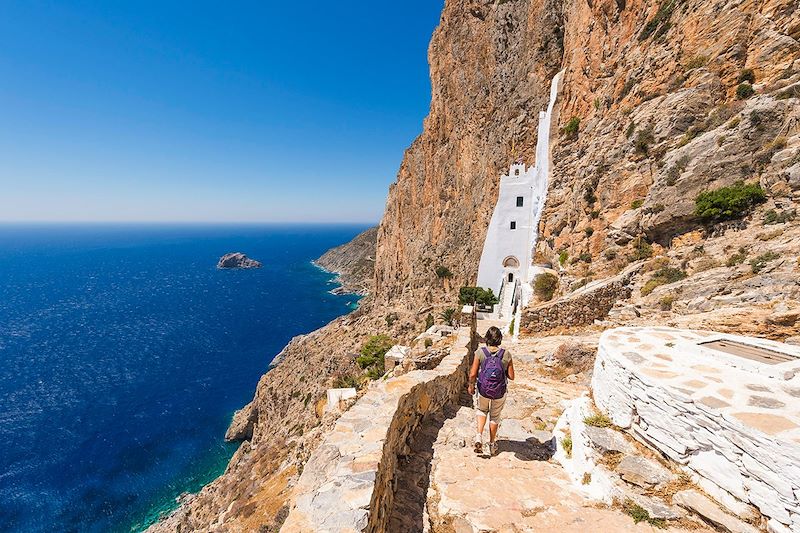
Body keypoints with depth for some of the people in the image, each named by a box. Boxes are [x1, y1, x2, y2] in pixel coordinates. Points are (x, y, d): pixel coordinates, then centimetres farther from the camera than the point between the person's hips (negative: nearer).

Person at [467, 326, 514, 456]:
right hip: (500, 393, 1)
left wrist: (471, 386, 2)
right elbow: (511, 376, -9)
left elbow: (473, 374, -16)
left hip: (482, 391, -1)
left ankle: (479, 436, 10)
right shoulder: (506, 354, -14)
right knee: (495, 416, 24)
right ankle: (492, 445, 39)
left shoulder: (480, 352, -18)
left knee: (481, 410, 28)